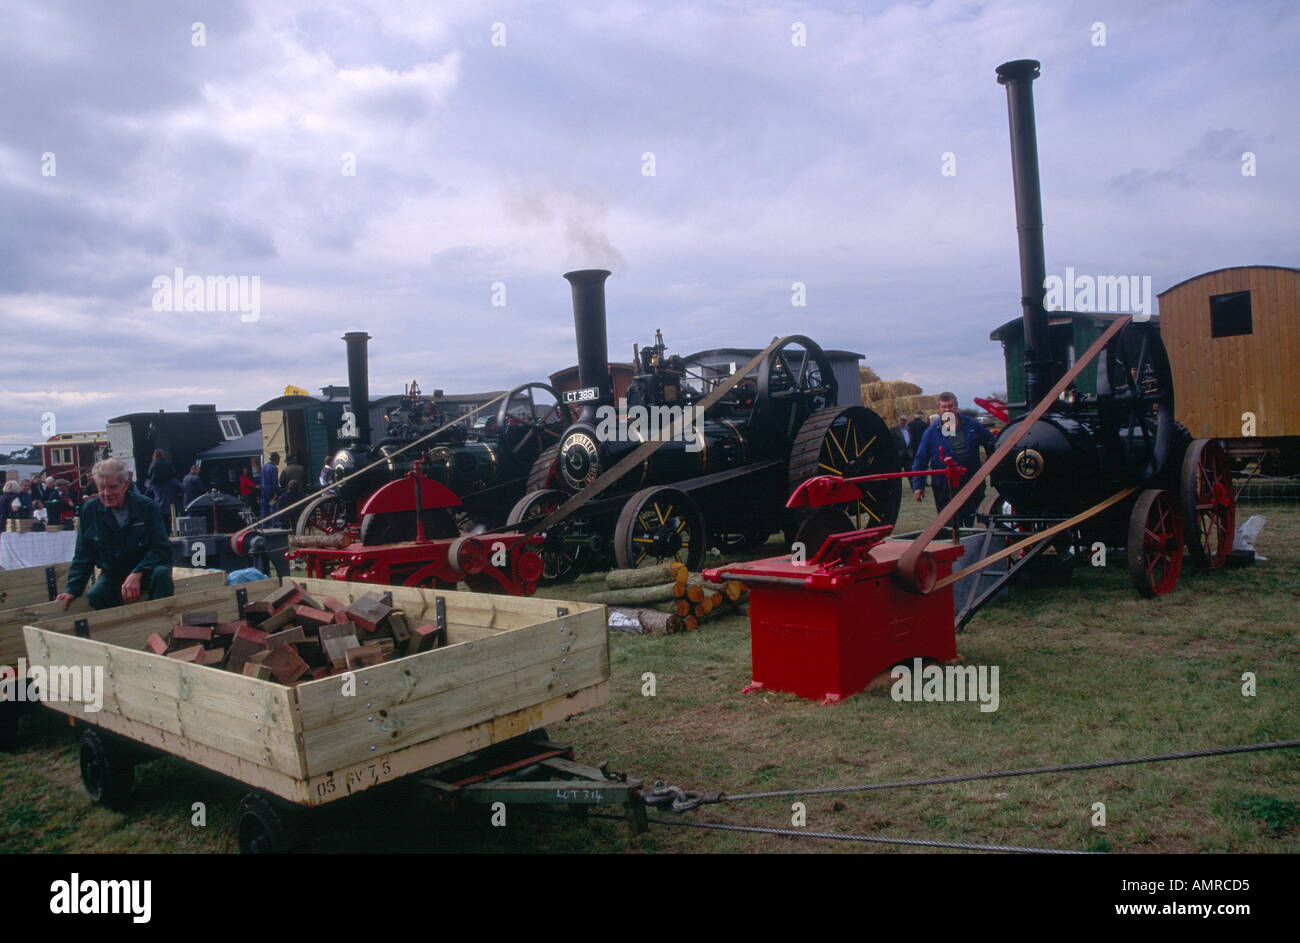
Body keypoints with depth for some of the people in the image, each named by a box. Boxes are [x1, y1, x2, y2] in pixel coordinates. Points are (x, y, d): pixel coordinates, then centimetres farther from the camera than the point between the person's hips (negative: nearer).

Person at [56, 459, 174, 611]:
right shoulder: (90, 510, -1)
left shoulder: (147, 507, -10)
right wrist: (72, 590, -7)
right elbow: (83, 557, 6)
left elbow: (161, 549, -14)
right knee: (94, 597, -28)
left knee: (160, 574, -36)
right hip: (112, 574, 3)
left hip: (146, 571, -3)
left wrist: (137, 574, -30)